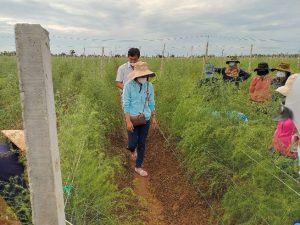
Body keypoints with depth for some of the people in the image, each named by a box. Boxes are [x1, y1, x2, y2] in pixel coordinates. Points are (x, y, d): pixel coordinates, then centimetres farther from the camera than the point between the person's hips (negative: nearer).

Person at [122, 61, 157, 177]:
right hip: (132, 119, -3)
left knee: (142, 144, 10)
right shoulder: (129, 85, -14)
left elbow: (151, 103, 8)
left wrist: (153, 118, 9)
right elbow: (126, 104, -12)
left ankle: (138, 167, 27)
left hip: (145, 119, 3)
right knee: (133, 143, 0)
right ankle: (132, 150, 40)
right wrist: (128, 121, -17)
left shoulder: (149, 86, -3)